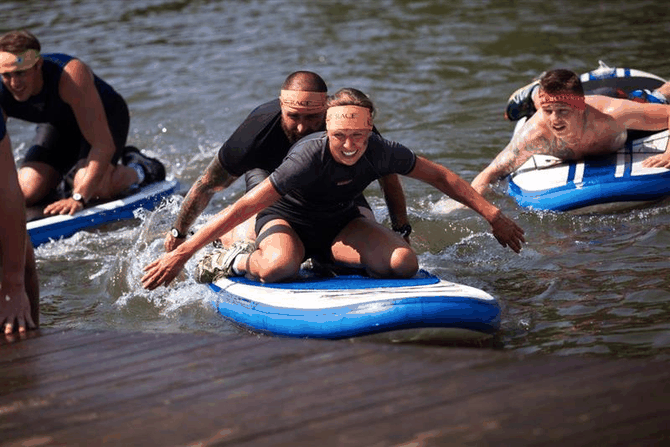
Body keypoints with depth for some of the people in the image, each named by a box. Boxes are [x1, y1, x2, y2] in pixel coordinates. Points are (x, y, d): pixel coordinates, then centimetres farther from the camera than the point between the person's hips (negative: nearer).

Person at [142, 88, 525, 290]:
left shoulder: (381, 152, -20)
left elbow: (441, 177, -3)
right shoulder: (310, 158, -34)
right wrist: (182, 254, -37)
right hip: (287, 218, -5)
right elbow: (245, 207, -35)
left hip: (339, 222, 5)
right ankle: (236, 262, -5)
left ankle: (327, 256, 5)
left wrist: (493, 215, -1)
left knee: (405, 263, -22)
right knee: (279, 268, -41)